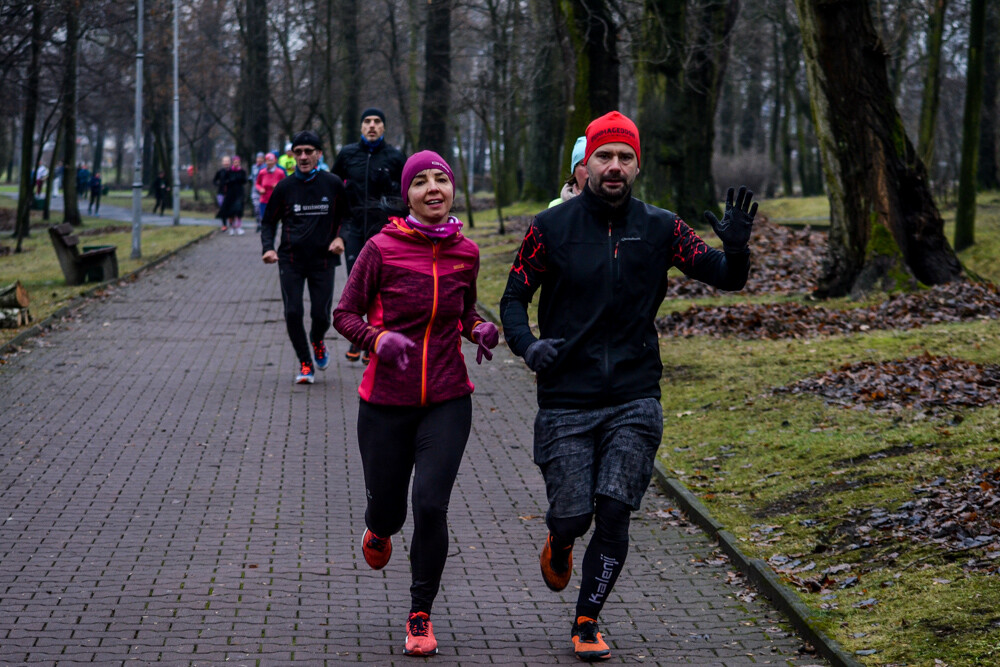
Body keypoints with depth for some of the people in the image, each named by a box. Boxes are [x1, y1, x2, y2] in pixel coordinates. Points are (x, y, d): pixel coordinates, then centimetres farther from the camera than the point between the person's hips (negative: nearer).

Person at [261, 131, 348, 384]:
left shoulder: (333, 184, 1)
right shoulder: (284, 187, 2)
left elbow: (346, 216, 13)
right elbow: (269, 221, 9)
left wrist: (340, 238, -5)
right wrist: (268, 248, -7)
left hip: (323, 259, 0)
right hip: (291, 261, 1)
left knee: (321, 315, -4)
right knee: (293, 313, -8)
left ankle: (317, 341, 33)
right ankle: (305, 364, 9)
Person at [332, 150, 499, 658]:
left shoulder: (465, 252, 2)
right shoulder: (382, 248, -8)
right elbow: (345, 315, -3)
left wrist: (480, 329, -2)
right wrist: (379, 339, -22)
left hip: (447, 401, 1)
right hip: (386, 402, -1)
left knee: (431, 505, -13)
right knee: (388, 509, 8)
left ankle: (420, 616, 5)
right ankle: (377, 531, 49)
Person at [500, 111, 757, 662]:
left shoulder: (659, 228, 2)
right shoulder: (551, 227, -2)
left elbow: (724, 278, 1)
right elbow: (514, 298, 4)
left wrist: (736, 249, -22)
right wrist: (527, 345, -17)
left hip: (634, 400, 1)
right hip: (565, 399, -1)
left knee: (614, 515, -7)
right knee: (572, 515, -2)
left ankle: (587, 623, 10)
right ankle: (558, 544, 37)